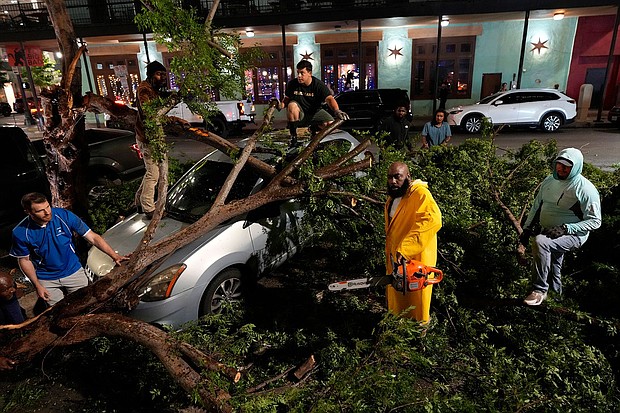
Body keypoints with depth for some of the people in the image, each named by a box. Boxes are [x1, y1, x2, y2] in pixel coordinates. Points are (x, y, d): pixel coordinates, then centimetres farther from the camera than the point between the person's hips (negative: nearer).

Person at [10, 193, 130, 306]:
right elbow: (24, 260, -2)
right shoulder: (20, 232, -17)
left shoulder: (64, 215, -19)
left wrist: (114, 256, -26)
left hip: (73, 271, 1)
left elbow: (93, 237, -17)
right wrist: (37, 285, -5)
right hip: (47, 280, 0)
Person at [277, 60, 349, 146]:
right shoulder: (292, 84, -7)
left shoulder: (319, 85, -13)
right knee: (292, 105, -34)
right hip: (300, 114, 0)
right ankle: (293, 135, -17)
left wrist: (336, 110, -47)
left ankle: (314, 128, 14)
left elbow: (329, 99, -26)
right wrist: (281, 105, -21)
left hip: (315, 112, 1)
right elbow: (287, 99, 4)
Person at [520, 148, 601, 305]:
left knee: (540, 242, -32)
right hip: (546, 232, 7)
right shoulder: (549, 181, 7)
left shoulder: (586, 189, -12)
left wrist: (565, 228, -23)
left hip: (573, 235, -7)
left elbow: (595, 221, -12)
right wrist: (527, 228, 7)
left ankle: (540, 290, -22)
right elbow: (536, 206, 15)